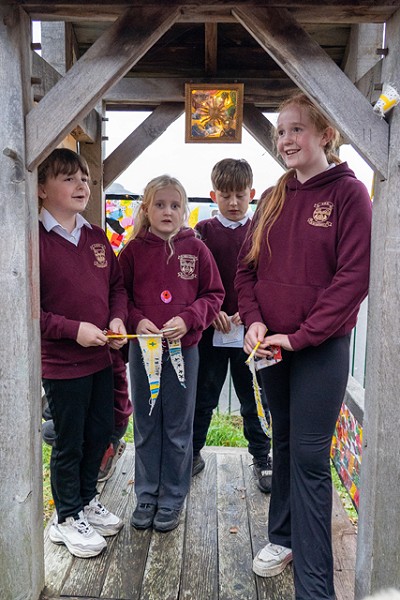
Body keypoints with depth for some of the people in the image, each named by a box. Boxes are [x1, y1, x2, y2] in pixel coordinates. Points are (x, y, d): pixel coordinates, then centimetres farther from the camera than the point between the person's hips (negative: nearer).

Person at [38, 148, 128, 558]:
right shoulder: (35, 239, -15)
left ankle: (87, 500, 42)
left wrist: (118, 318, -4)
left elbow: (117, 285, 14)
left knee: (100, 433, 19)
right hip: (61, 364, -7)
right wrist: (74, 329, -22)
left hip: (101, 358, 7)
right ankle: (67, 519, 32)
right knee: (69, 443, 9)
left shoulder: (97, 238, 6)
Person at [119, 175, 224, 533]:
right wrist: (136, 321, -14)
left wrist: (187, 319, -14)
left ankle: (173, 499, 27)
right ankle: (146, 495, 30)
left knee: (178, 428, 10)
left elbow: (214, 295, 1)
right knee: (145, 425, 13)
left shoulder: (196, 249, -2)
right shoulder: (133, 250, 0)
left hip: (184, 348, -1)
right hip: (143, 348, 1)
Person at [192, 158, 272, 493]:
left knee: (254, 397, 11)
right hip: (210, 328, 0)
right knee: (203, 395, 12)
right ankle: (192, 453, 31)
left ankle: (262, 459, 28)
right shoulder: (203, 232, 2)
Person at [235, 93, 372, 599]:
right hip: (270, 347, 5)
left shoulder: (348, 192, -6)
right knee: (284, 443, 17)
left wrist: (300, 335, -16)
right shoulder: (274, 198, 10)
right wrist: (253, 320, -7)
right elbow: (247, 267, 10)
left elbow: (353, 276, -13)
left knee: (310, 458, -1)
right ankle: (283, 537, 37)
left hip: (321, 349, -5)